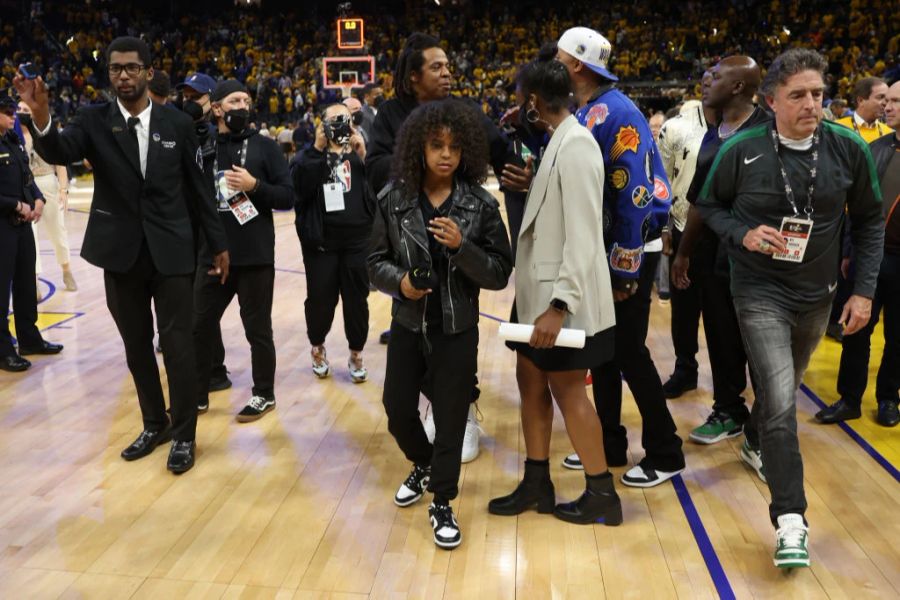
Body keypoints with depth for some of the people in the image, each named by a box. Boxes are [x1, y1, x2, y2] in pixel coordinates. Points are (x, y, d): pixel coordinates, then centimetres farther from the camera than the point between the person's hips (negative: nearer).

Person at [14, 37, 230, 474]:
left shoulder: (177, 124, 1)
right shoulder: (94, 120, 1)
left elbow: (197, 188, 5)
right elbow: (59, 153, -18)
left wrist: (218, 243, 6)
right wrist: (41, 118, -39)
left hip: (171, 252, -1)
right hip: (121, 253, 2)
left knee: (177, 343, 1)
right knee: (136, 345, 12)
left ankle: (183, 433, 15)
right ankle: (154, 423, 29)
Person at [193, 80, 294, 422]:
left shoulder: (265, 147, -1)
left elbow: (288, 197, -5)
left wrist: (254, 185, -17)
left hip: (255, 257, -3)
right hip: (211, 256, 4)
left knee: (257, 329, 8)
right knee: (200, 326, 12)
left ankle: (264, 395, 25)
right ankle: (197, 394, 29)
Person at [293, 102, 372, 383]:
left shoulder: (361, 154, 6)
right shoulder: (312, 155, 4)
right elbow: (299, 187, -15)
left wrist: (363, 155, -16)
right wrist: (318, 150, -17)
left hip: (358, 241, 1)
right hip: (320, 242, 0)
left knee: (357, 299, 7)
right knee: (320, 299, 6)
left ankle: (356, 353, 26)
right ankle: (317, 347, 33)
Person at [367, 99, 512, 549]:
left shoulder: (481, 204, -7)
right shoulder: (394, 198, -4)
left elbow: (500, 273, -8)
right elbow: (376, 261, 2)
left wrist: (461, 246, -24)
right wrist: (399, 281, -18)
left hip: (457, 330, -2)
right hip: (407, 325, 2)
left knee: (451, 418, 6)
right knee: (397, 410, 13)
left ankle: (442, 504, 25)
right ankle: (423, 466, 45)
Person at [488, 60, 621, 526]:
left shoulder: (575, 144, -17)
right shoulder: (554, 142, 11)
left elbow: (583, 235, -24)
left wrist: (559, 305, -27)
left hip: (562, 300, -9)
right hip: (538, 290, 9)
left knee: (567, 391, 3)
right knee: (531, 382, 14)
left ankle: (601, 495, 20)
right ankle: (536, 483, 28)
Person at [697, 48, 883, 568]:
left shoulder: (849, 149, -8)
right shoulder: (742, 150, -14)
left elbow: (870, 221, 2)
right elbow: (710, 205, 1)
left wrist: (865, 290, -3)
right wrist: (742, 233, -19)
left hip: (817, 295, 4)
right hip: (761, 292, -3)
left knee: (782, 393, 23)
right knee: (781, 403, -14)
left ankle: (761, 443, 52)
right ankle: (791, 519, -4)